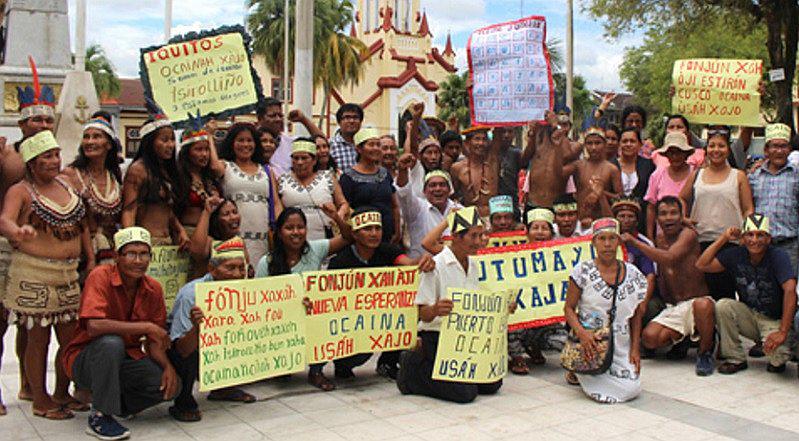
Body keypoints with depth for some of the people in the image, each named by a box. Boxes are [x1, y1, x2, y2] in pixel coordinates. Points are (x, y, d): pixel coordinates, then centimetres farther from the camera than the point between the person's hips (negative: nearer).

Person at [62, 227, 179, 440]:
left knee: (170, 385, -16)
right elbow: (93, 325, -34)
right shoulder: (101, 276, -19)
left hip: (125, 360, 5)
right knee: (111, 343, -37)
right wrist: (147, 327, -30)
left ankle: (118, 402, 11)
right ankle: (100, 416, -18)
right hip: (85, 359, -5)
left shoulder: (154, 289, -2)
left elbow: (153, 341, 2)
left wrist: (168, 366, -18)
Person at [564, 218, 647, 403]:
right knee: (601, 391, -20)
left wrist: (635, 348, 4)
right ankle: (578, 372, 15)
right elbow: (569, 308, -3)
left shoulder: (632, 274, 4)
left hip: (621, 345, 4)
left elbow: (636, 315, 12)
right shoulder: (583, 271, -6)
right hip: (590, 344, -4)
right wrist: (581, 332, -21)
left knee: (632, 389, -13)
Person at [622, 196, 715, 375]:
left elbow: (668, 258, -29)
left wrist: (634, 241, -26)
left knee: (702, 305, -42)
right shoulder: (660, 240, 11)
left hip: (698, 301, -5)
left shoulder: (688, 235, -11)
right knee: (649, 337, -21)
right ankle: (681, 339, 15)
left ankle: (705, 352, -13)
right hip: (672, 307, 5)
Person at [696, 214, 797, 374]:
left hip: (774, 320, -4)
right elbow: (702, 265, -11)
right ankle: (736, 359, -6)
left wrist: (783, 332, -39)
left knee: (776, 350, -32)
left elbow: (790, 291, -32)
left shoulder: (779, 257, -20)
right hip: (749, 315, 4)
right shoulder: (737, 255, -6)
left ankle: (778, 360, 10)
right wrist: (724, 238, -14)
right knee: (723, 305, -23)